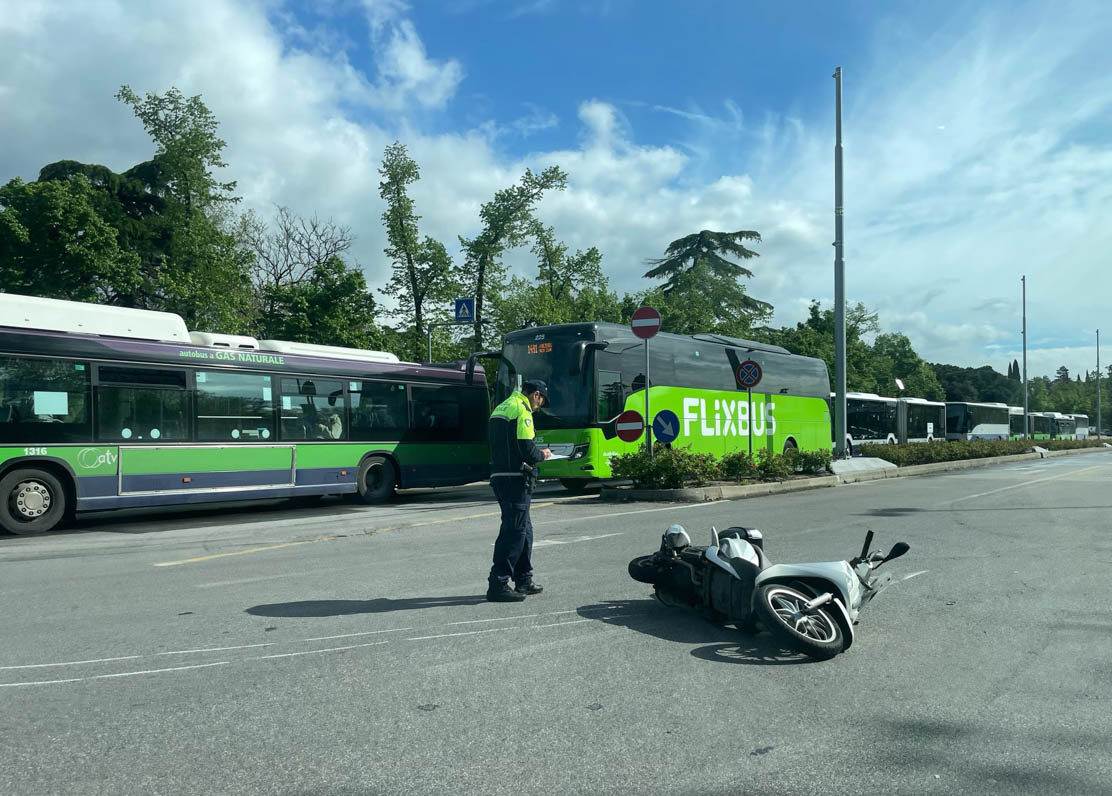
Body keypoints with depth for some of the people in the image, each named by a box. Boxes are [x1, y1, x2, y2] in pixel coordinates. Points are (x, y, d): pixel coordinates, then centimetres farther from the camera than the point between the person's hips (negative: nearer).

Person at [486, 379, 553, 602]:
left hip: (499, 476, 10)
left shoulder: (500, 408, 19)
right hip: (516, 479, -10)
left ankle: (524, 581, 27)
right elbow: (528, 451, -19)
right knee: (514, 531, -5)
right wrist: (542, 454, 1)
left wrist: (535, 453, 18)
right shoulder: (522, 411, -12)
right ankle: (498, 584, -4)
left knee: (524, 529, 19)